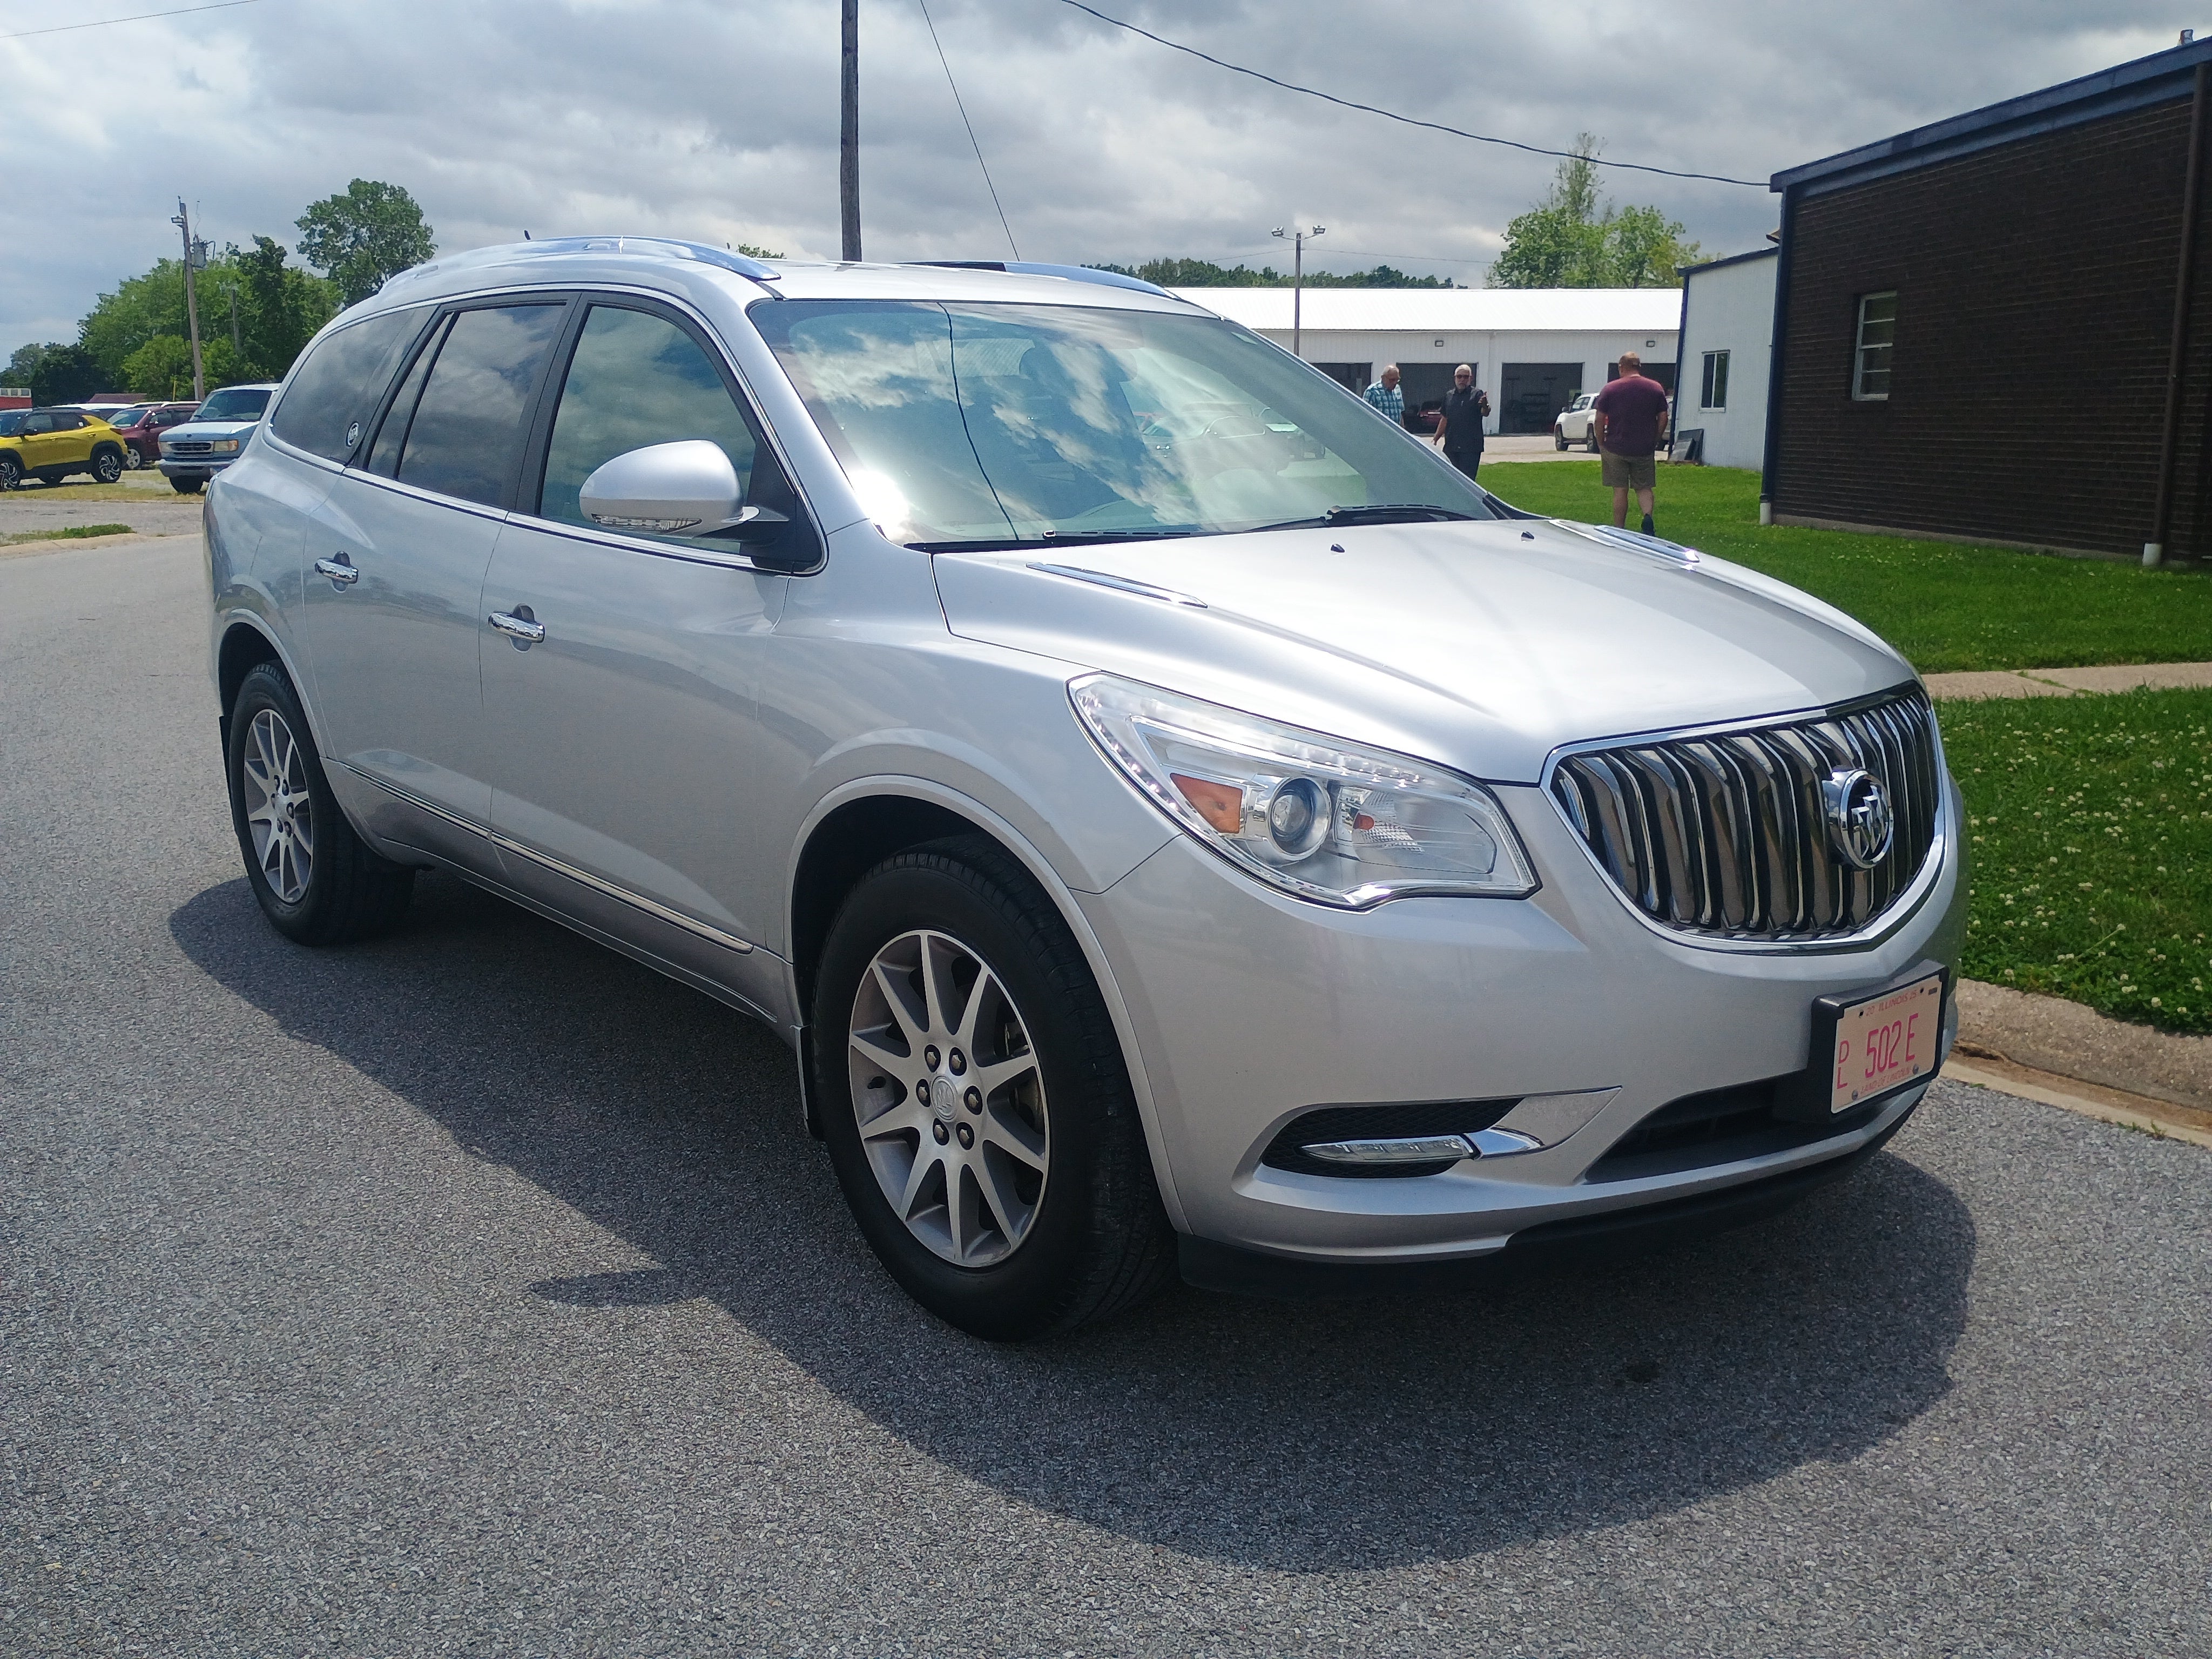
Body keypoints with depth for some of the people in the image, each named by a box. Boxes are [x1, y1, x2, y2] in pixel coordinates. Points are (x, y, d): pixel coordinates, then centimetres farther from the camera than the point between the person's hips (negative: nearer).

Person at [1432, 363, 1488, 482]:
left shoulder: (1477, 395, -3)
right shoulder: (1449, 396, 13)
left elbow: (1485, 413, -19)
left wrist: (1485, 406, -42)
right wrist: (1435, 439, 19)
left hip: (1471, 447, -5)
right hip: (1451, 447, 5)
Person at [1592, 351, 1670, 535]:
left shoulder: (1610, 389, -4)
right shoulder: (1656, 388, 2)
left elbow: (1599, 419, -5)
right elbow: (1663, 418, 4)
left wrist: (1601, 444, 5)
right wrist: (1655, 441, 14)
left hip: (1616, 449, -1)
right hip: (1644, 449, 2)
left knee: (1620, 490, 5)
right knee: (1644, 488, 11)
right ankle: (1648, 517, -14)